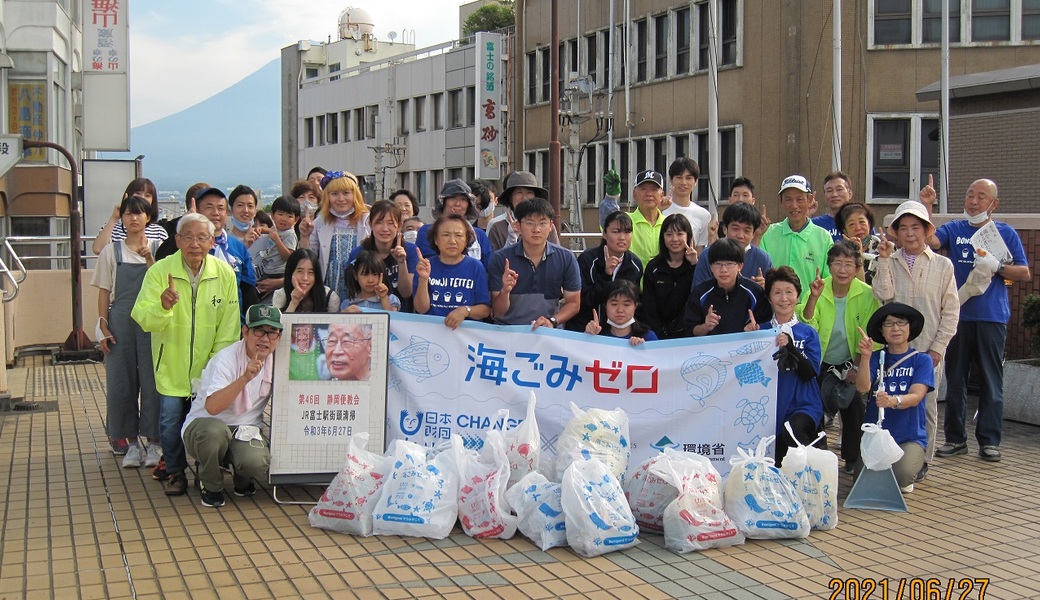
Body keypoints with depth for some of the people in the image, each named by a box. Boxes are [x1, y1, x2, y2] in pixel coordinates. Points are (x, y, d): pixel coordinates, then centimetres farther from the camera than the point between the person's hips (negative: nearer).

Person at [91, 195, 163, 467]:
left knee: (153, 380, -2)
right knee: (121, 381, 2)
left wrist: (149, 259, -15)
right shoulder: (112, 251, 8)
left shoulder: (158, 249, 6)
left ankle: (153, 441, 8)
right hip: (121, 322, 1)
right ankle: (131, 442, 12)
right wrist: (103, 326, -1)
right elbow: (104, 292, 7)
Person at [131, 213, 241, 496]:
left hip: (209, 367, 1)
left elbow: (229, 328, -1)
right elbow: (143, 320, -18)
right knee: (171, 418, -2)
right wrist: (163, 306, -39)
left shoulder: (225, 273, -8)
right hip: (171, 366, -1)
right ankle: (175, 472, 20)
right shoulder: (159, 271, -12)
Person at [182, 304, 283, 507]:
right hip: (203, 425, -3)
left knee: (258, 463, -31)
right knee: (215, 431, -40)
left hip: (245, 430, 3)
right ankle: (212, 487, -9)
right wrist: (245, 378, -46)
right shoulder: (226, 359, -20)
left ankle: (242, 481, 10)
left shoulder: (277, 359, -1)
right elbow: (212, 407, -36)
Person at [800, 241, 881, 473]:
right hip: (821, 364, 0)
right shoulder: (819, 290, -12)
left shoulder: (866, 294, -12)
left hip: (851, 364, 0)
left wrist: (856, 367, -9)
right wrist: (813, 298, -35)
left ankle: (853, 459, 18)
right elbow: (807, 328, -23)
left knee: (854, 410, 0)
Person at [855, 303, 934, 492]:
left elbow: (916, 396, -14)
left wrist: (893, 401, -35)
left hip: (910, 437, -2)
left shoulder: (921, 360, 1)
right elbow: (862, 388, -11)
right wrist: (865, 357, -28)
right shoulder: (876, 358, 6)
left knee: (902, 475, -31)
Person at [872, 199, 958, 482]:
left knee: (925, 406, 5)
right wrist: (884, 260, -11)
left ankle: (922, 460, 15)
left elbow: (951, 312, 4)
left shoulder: (942, 265, 5)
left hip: (928, 351, 0)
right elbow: (883, 296, -11)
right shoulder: (889, 262, 6)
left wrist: (937, 348, -3)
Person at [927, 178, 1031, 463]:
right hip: (958, 314, 1)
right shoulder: (954, 230, 9)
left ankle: (989, 440, 9)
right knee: (955, 378, 6)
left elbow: (1025, 273, 6)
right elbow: (929, 240, -10)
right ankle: (955, 437, 14)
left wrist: (997, 266, -10)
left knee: (991, 380, 2)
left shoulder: (1006, 233, 7)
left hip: (992, 318, -1)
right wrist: (926, 206, -19)